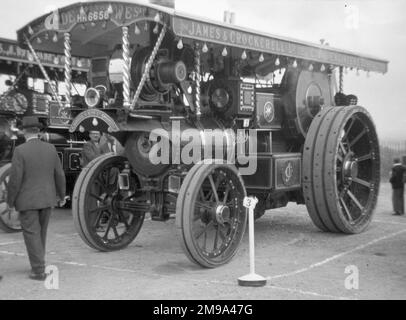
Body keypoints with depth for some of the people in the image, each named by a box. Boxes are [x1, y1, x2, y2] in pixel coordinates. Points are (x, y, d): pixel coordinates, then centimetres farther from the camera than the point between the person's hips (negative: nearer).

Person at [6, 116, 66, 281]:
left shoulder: (20, 151, -13)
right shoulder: (50, 149, -1)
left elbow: (15, 179, -15)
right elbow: (59, 175, 4)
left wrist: (10, 201, -3)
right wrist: (61, 195, 17)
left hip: (27, 201, -4)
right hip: (47, 199, 5)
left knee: (32, 234, 2)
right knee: (41, 232, 17)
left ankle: (39, 270, 1)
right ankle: (38, 263, 27)